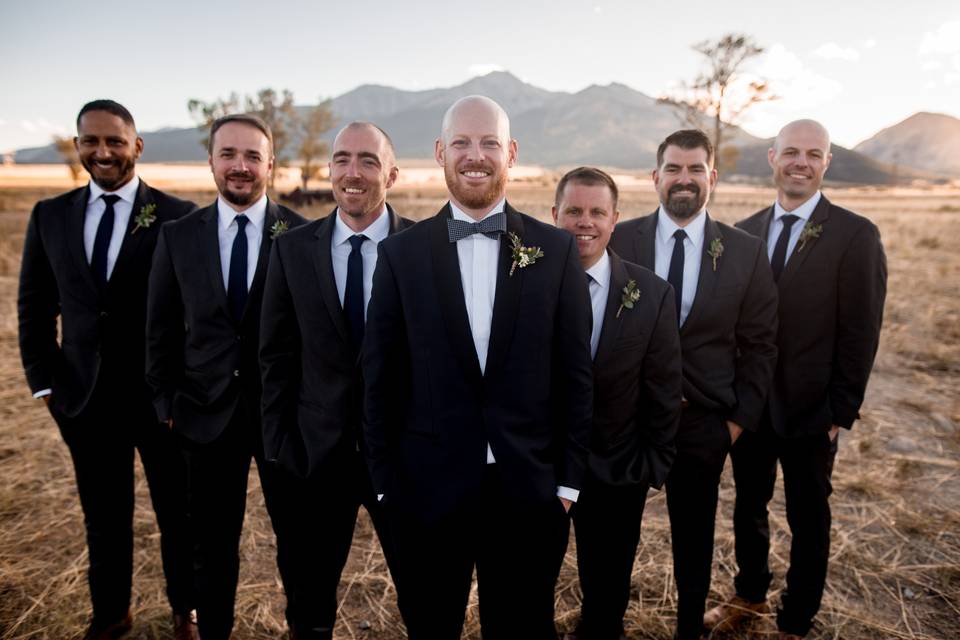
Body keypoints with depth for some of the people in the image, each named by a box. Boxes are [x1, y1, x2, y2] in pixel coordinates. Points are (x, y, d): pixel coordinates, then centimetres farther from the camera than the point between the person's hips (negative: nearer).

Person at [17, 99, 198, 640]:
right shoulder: (50, 215, 5)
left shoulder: (178, 216, -7)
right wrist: (44, 378, 4)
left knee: (178, 512, 12)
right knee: (103, 515, 18)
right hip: (85, 395, 3)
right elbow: (36, 305, 10)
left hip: (161, 393, -3)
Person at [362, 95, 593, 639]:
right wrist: (385, 479, 0)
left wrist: (569, 479, -1)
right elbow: (380, 378, 1)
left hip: (528, 489, 0)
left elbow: (575, 374, 1)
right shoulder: (402, 253, -1)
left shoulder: (556, 251, -1)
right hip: (427, 489, 0)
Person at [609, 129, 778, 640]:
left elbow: (759, 343, 2)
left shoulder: (746, 252, -3)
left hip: (703, 423, 1)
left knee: (694, 538, 18)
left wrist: (741, 418, -1)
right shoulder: (619, 240, -6)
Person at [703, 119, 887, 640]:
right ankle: (750, 594, 44)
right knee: (748, 507, 20)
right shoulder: (744, 232, 2)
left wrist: (842, 412, -10)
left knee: (808, 520, 14)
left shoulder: (855, 235, -9)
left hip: (810, 409, -3)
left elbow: (860, 333, -9)